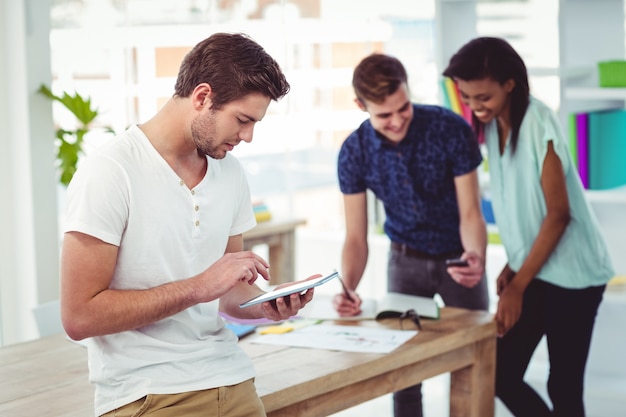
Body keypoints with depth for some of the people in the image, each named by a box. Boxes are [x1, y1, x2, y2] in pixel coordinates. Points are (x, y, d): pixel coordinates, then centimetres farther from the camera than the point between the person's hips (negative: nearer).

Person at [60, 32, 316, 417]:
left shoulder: (231, 174, 7)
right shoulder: (110, 172, -13)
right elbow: (80, 316, -17)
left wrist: (268, 305, -4)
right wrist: (198, 286, -20)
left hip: (231, 381, 6)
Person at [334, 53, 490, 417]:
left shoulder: (451, 129, -24)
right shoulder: (354, 153, -18)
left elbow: (471, 213, -20)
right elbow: (356, 238, -13)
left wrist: (477, 258, -42)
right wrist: (347, 288, -33)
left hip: (457, 258, -1)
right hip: (406, 260, 1)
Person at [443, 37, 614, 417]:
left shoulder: (539, 123, -19)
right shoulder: (493, 124, 3)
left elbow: (558, 214, -18)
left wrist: (517, 286, -15)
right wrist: (513, 265, 5)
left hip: (570, 273, -7)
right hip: (532, 269, 7)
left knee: (564, 387, -1)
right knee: (502, 375, 4)